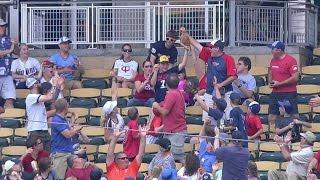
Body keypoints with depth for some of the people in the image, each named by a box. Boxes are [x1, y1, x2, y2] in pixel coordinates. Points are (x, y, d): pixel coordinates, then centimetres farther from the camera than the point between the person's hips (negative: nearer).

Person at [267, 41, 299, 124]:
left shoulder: (290, 60, -11)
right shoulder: (273, 60, 12)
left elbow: (295, 78, -17)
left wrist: (280, 83, -16)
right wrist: (270, 81, 4)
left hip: (289, 93, -7)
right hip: (275, 92, 7)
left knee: (293, 115, -6)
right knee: (271, 116, 6)